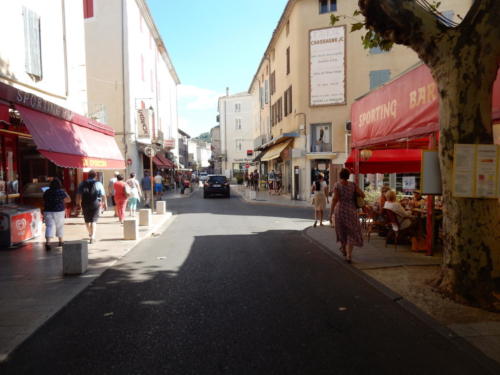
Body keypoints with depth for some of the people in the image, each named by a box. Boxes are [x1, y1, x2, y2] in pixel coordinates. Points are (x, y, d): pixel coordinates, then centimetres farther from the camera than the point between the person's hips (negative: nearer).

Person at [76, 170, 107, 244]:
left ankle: (90, 234, 37)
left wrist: (78, 203, 5)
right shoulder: (98, 184, -2)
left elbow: (78, 195, -1)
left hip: (85, 205, 3)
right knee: (94, 220, 0)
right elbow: (103, 195, -3)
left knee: (87, 220, 19)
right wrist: (105, 204, 6)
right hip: (96, 204, -2)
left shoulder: (82, 184, 4)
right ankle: (92, 236, -9)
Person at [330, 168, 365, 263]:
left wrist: (331, 212, -15)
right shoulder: (353, 185, -2)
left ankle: (344, 249, 42)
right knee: (351, 233, 6)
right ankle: (349, 255, -5)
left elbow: (335, 199, -17)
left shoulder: (337, 185, -8)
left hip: (340, 210, 0)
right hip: (351, 210, 0)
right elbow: (362, 195, -5)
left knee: (341, 230, 21)